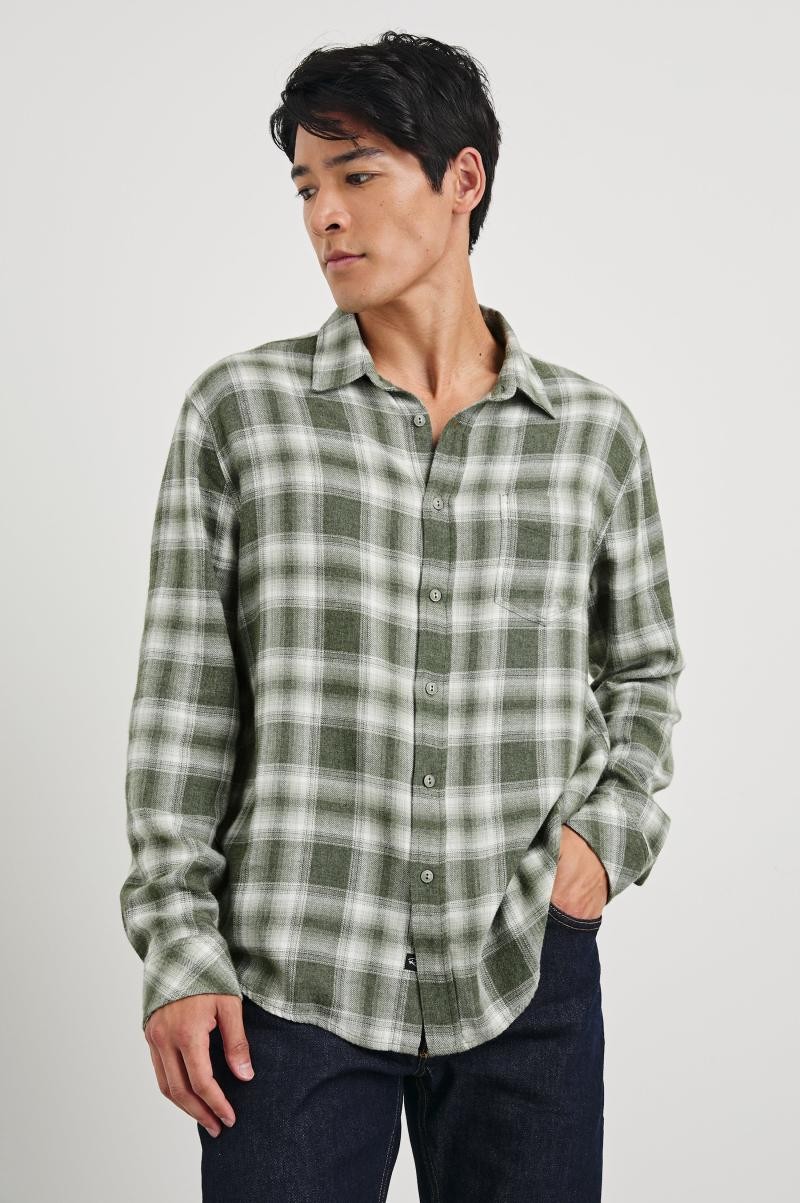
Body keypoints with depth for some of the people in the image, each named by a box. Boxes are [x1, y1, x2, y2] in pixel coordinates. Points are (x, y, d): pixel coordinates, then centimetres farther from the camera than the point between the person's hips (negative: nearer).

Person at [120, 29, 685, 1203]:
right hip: (294, 981, -1)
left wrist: (610, 834, -1)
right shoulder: (240, 410, 0)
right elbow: (182, 702, -1)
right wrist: (179, 950, -5)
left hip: (528, 975, 2)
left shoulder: (594, 432, 4)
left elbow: (643, 674, 16)